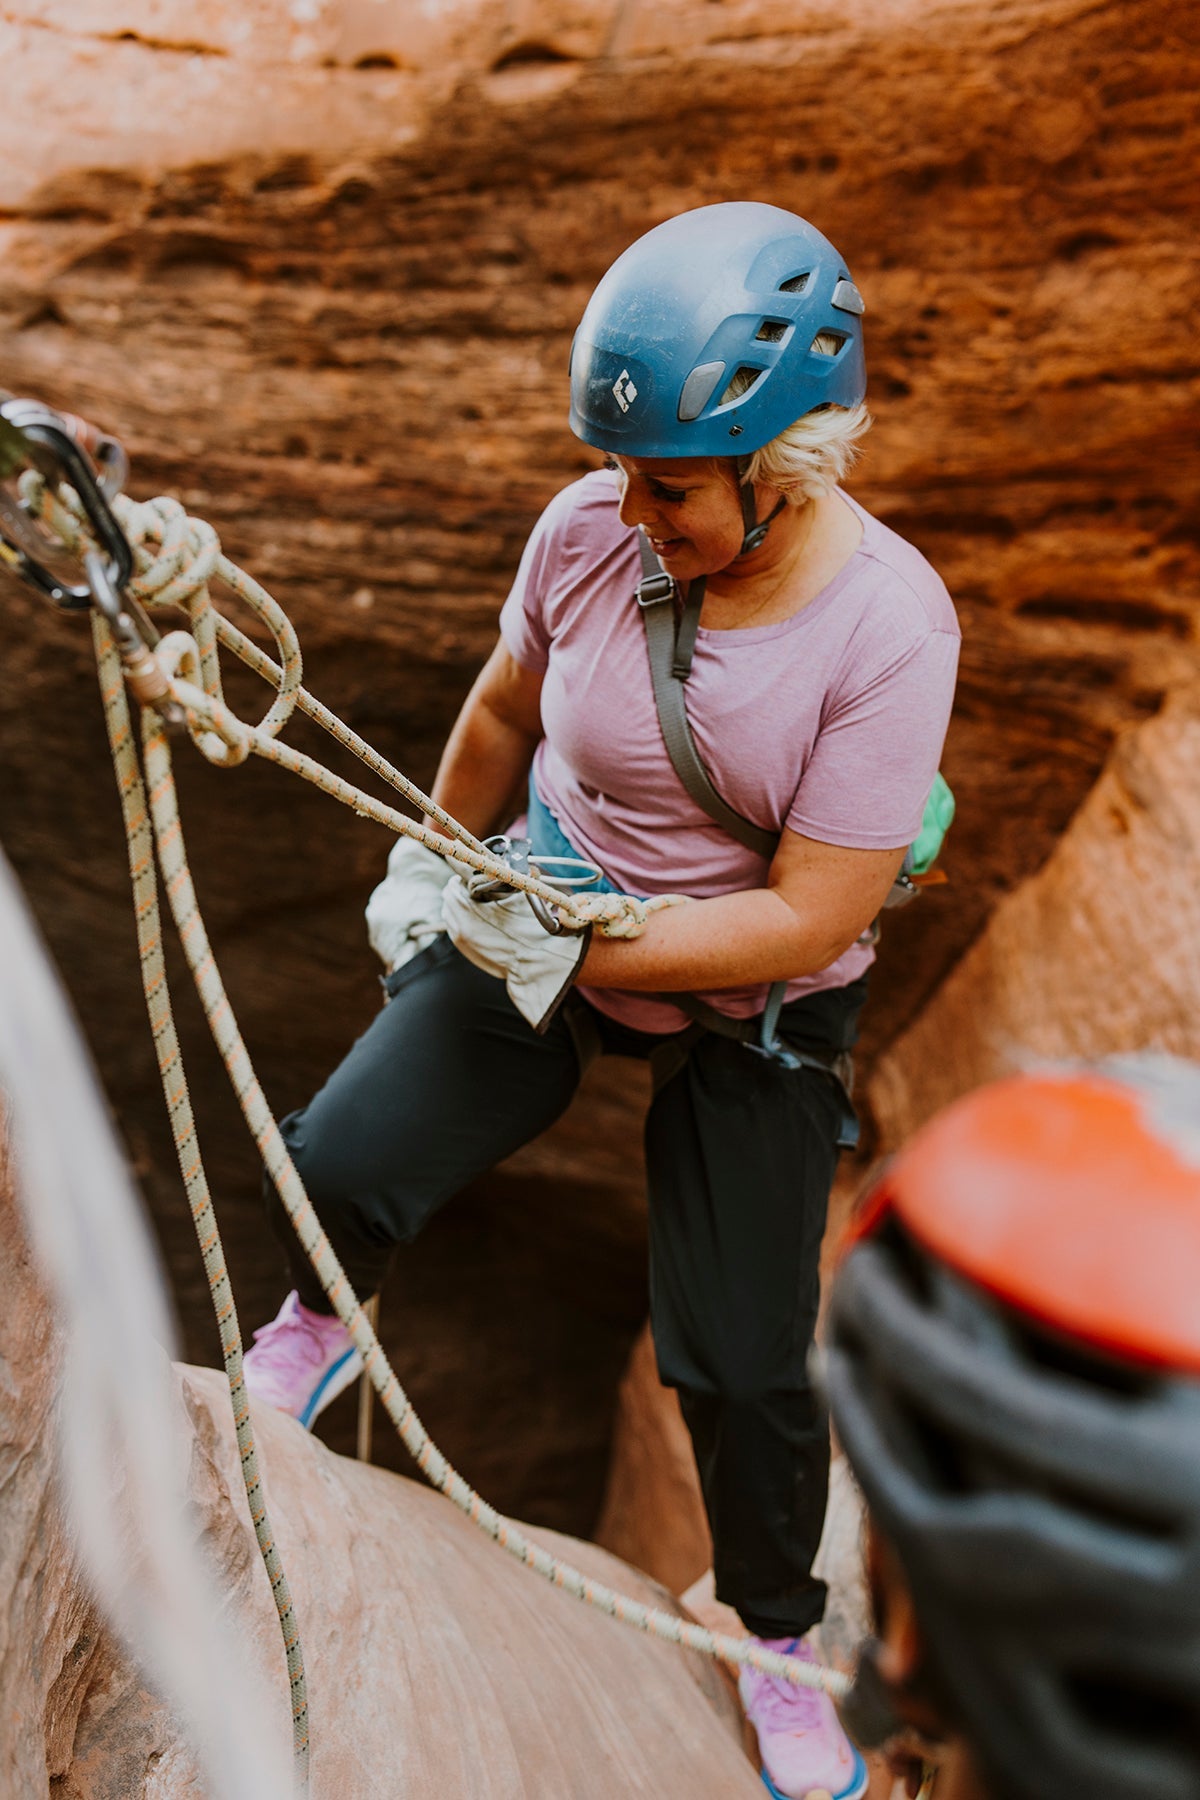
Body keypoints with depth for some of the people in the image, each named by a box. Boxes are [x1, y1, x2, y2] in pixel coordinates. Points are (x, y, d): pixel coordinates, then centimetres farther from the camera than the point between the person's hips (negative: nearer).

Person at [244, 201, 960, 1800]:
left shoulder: (889, 623, -25)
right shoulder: (589, 529, -16)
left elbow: (806, 919, -24)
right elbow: (503, 714, 5)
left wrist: (568, 951, -26)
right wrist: (437, 865, 19)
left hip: (753, 1017, -2)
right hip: (543, 933, 3)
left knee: (744, 1368, 2)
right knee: (337, 1163, -16)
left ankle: (778, 1635, 34)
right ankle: (319, 1329, 24)